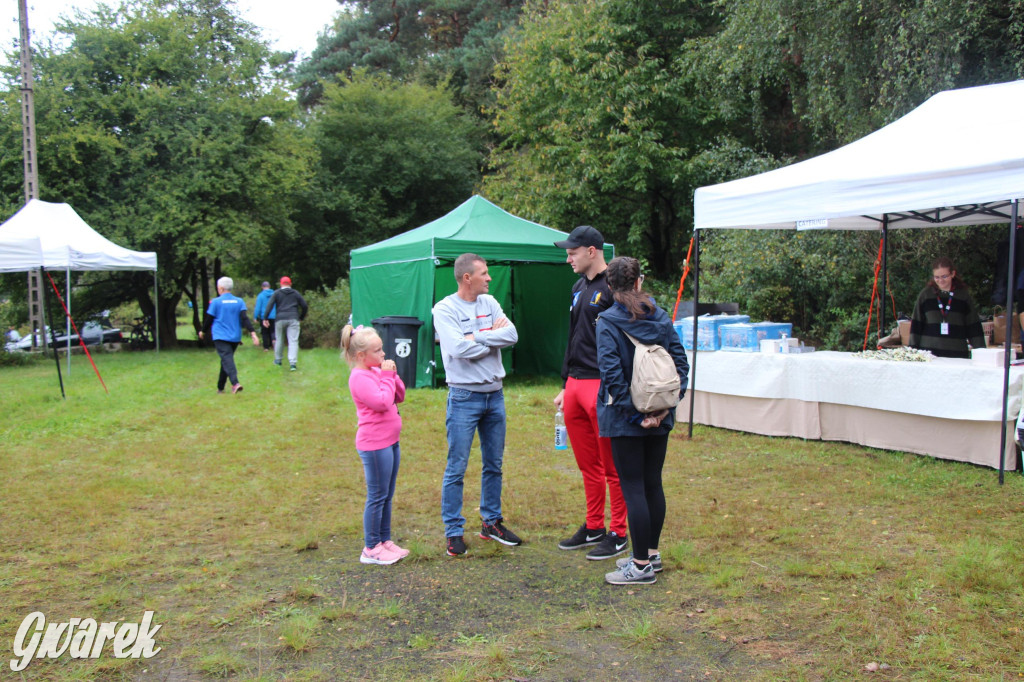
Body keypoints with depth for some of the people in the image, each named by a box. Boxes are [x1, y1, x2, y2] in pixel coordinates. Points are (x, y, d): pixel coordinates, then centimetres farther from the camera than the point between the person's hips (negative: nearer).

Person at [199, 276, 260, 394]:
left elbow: (209, 319, 2)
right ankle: (220, 387, 24)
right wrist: (253, 333, -9)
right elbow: (244, 319, -5)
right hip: (235, 337, 4)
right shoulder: (239, 301, 5)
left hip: (220, 336, -4)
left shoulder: (216, 302, -3)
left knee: (227, 359, -14)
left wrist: (203, 331, 18)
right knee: (227, 359, 16)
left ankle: (235, 383, -36)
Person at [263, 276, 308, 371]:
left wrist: (265, 318, -3)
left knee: (279, 339, 15)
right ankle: (293, 363, -16)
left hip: (280, 319, 0)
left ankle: (278, 360, 27)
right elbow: (305, 306, 12)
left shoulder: (276, 293, 9)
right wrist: (301, 318, 22)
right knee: (293, 341, -5)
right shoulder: (296, 293, 14)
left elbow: (269, 305, -3)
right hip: (293, 319, 0)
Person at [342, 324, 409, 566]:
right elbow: (382, 402, -25)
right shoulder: (360, 377, -17)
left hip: (390, 441, 9)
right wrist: (387, 376, -15)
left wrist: (393, 374, 0)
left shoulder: (376, 371, 11)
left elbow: (399, 397, 14)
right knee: (377, 496, -1)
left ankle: (385, 541, 27)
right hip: (374, 444, -9)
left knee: (387, 495, 16)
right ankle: (371, 549, 9)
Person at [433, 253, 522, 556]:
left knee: (494, 464, 15)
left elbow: (512, 334, -5)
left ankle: (491, 522, 28)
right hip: (464, 397, -6)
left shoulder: (489, 303, 8)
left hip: (495, 394, 6)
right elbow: (459, 348, -23)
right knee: (456, 468, 0)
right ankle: (453, 531, 10)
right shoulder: (445, 309, -9)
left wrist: (477, 337, -15)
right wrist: (493, 337, -9)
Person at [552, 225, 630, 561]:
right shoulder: (579, 288, 17)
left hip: (603, 387, -8)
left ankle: (618, 535, 12)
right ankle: (593, 527, 27)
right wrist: (565, 386, 22)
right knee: (587, 464, 15)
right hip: (575, 385, 8)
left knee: (612, 467, 2)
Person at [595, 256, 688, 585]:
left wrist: (635, 414, -14)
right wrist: (666, 404, -3)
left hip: (624, 420, -6)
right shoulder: (661, 318, 3)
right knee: (653, 484, 16)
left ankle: (641, 565, 7)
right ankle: (651, 553, 29)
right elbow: (681, 363, 0)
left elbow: (612, 374, -20)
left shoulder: (607, 322, -12)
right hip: (660, 420, 6)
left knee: (633, 489, 1)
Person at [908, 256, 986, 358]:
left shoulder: (963, 295, 6)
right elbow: (916, 324, 9)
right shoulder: (925, 294, 6)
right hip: (928, 351, 0)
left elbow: (974, 326, 8)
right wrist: (913, 350, 4)